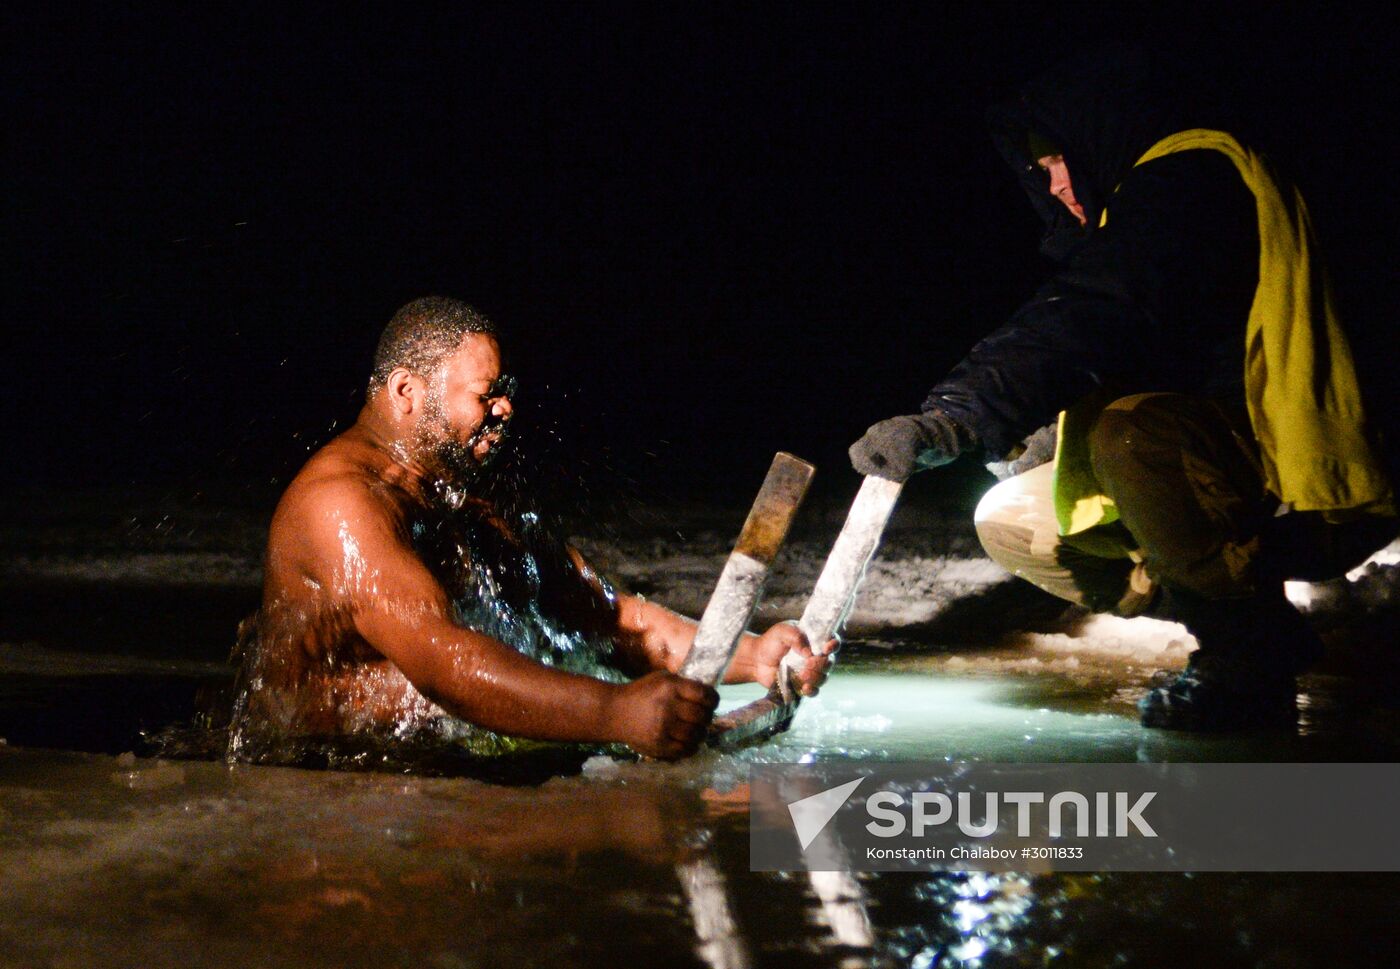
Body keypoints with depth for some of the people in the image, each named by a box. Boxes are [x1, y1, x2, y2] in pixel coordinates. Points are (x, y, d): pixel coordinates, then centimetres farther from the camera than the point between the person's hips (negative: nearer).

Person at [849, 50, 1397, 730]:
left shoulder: (1195, 176, -12)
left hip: (1298, 495, -10)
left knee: (1129, 429, -38)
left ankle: (1249, 656, -16)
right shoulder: (1146, 200, 21)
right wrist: (1054, 431, -3)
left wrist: (953, 418, -38)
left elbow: (1092, 320, -29)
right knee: (1010, 520, 9)